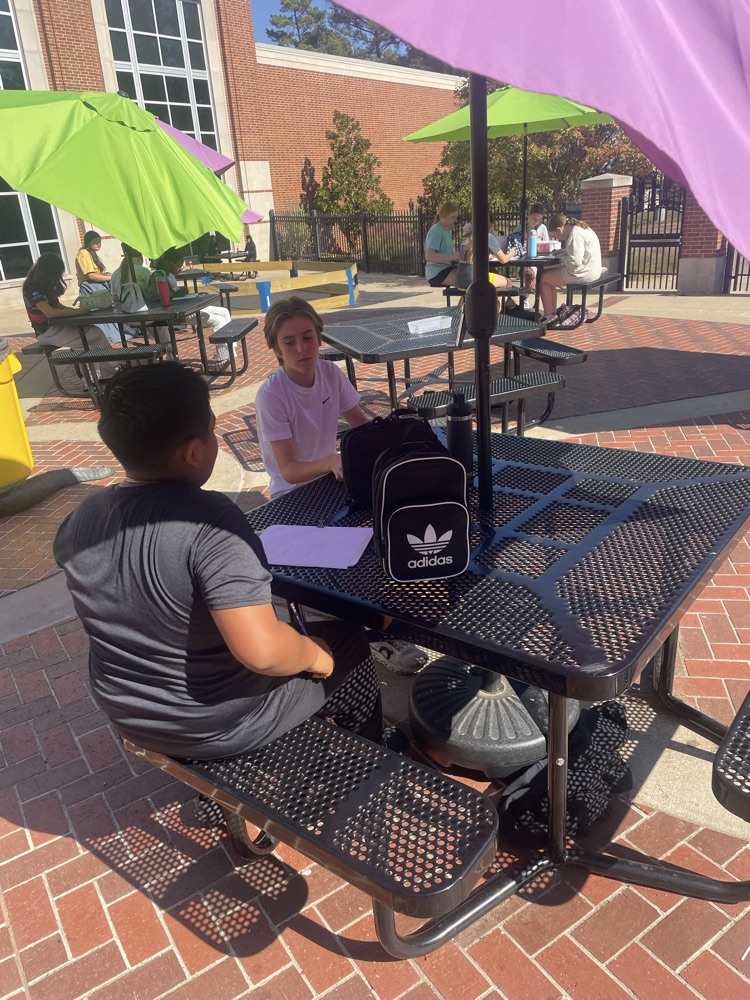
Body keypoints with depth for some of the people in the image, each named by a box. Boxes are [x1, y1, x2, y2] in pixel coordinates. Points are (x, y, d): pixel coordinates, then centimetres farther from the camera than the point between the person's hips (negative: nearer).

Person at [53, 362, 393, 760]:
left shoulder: (79, 519, -9)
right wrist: (314, 655, -17)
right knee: (347, 640, 15)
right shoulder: (209, 521, -32)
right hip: (217, 727, -6)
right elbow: (262, 651, -38)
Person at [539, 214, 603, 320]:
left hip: (583, 274, -11)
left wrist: (562, 257, -9)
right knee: (547, 272, 19)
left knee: (543, 277, -2)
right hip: (588, 270, 11)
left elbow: (574, 262, -28)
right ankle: (553, 312, 19)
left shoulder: (576, 234, -20)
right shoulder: (579, 228, 11)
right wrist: (561, 252, 9)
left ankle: (549, 316, 4)